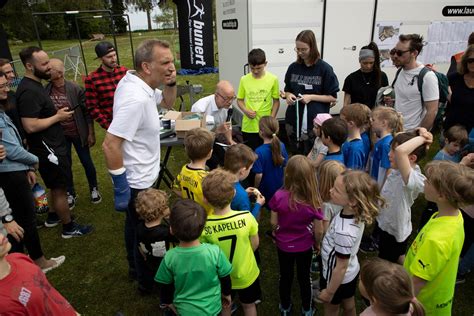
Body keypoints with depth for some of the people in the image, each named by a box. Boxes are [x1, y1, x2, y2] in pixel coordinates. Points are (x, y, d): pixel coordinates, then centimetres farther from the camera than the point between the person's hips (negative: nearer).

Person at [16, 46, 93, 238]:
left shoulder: (35, 85, 8)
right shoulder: (28, 91, -24)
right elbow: (30, 126, -29)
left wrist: (56, 113, 6)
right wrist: (58, 117, -18)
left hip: (52, 146, 10)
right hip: (48, 149, -10)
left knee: (57, 185, 23)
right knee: (60, 188, 4)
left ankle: (53, 216, 41)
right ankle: (69, 227, 19)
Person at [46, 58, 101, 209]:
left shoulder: (75, 89, -14)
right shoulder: (46, 91, -7)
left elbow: (87, 112, -9)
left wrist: (91, 134, -8)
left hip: (78, 133, -2)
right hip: (59, 135, 3)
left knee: (87, 162, 11)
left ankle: (94, 189, 32)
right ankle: (70, 194, 31)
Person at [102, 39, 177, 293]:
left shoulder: (135, 82, -1)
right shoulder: (136, 98, -31)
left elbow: (167, 103, 15)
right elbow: (110, 145, -33)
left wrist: (171, 83, -5)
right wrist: (121, 186, -24)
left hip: (139, 176, 9)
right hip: (137, 182, -9)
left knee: (136, 225, 26)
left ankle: (135, 267, 49)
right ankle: (146, 280, 35)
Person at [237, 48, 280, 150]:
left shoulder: (273, 79, -4)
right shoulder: (244, 80, -1)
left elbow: (276, 101, 3)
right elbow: (239, 100, 9)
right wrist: (245, 111, -10)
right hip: (248, 127, 1)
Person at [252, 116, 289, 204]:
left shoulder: (259, 152, -27)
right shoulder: (281, 146, -12)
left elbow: (259, 175, -23)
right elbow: (285, 166, -2)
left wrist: (255, 188, -5)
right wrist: (282, 181, 14)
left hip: (265, 190, -4)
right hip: (280, 187, 4)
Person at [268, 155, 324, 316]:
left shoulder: (279, 196, -26)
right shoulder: (314, 200, -26)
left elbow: (273, 222, -12)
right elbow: (318, 231, -15)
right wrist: (317, 245, 6)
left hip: (283, 245, 0)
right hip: (305, 246, 0)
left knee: (285, 277, 24)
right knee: (304, 277, 24)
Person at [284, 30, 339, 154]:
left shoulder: (324, 69, -7)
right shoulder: (293, 67, 4)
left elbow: (333, 97, -4)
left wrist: (311, 97, -16)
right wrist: (288, 95, -7)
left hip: (315, 122, -4)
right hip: (293, 120, 4)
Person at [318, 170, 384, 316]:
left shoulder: (344, 232, -41)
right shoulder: (356, 213, -20)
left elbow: (341, 267, -27)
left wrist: (329, 292, -12)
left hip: (338, 278, -6)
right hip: (351, 273, 6)